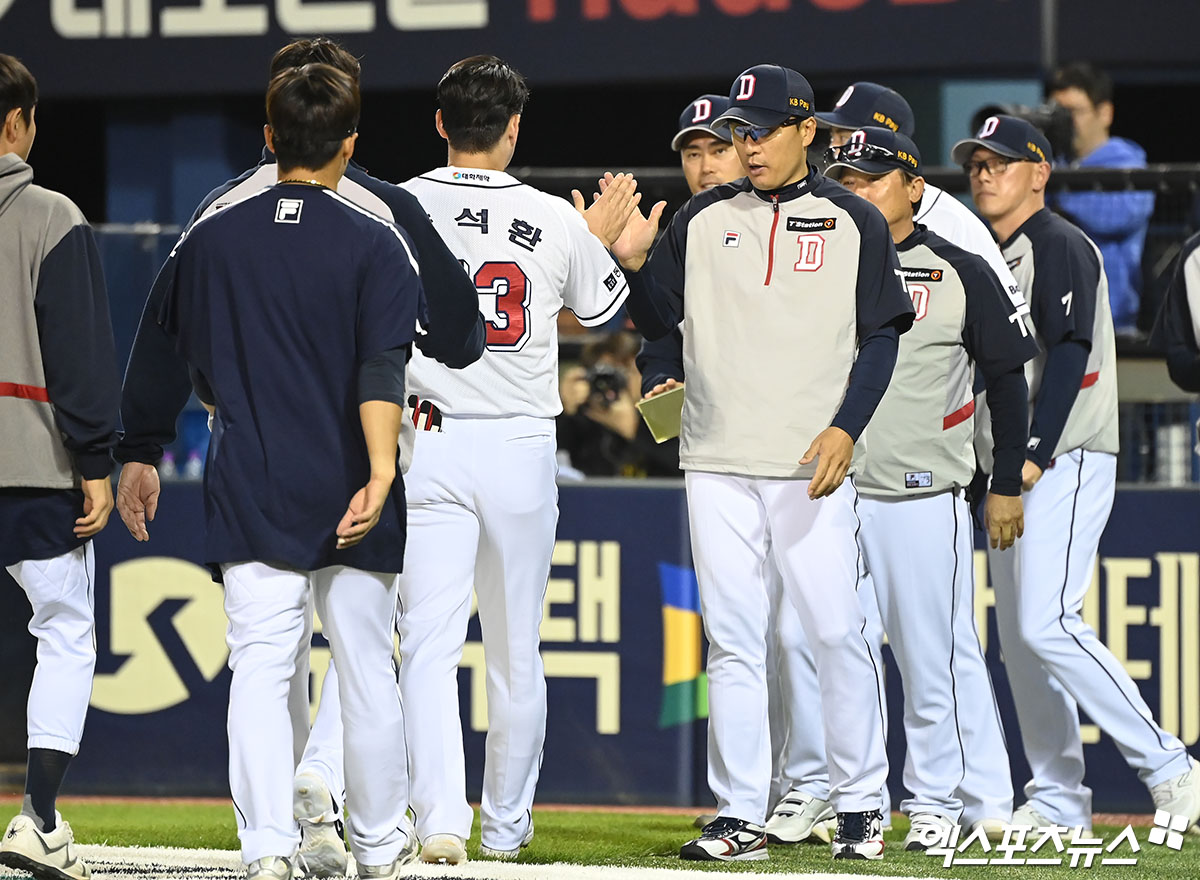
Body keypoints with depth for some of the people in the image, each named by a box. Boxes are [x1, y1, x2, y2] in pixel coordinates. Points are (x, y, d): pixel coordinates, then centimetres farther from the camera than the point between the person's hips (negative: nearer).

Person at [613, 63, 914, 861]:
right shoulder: (703, 220, 10)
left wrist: (845, 428, -11)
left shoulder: (854, 222, 4)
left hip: (812, 466, -3)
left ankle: (861, 804, 6)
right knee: (732, 640, 2)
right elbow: (658, 323, 11)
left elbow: (880, 337, 2)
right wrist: (634, 263, -9)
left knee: (837, 631, -5)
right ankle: (741, 816, 5)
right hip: (717, 464, 3)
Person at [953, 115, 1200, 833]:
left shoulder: (1058, 246, -8)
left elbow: (1070, 353, -18)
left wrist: (1036, 453, -23)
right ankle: (1058, 801, 11)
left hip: (1066, 460, -10)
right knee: (1019, 635, 7)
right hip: (1012, 470, 10)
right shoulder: (992, 260, 20)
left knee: (1046, 624, -18)